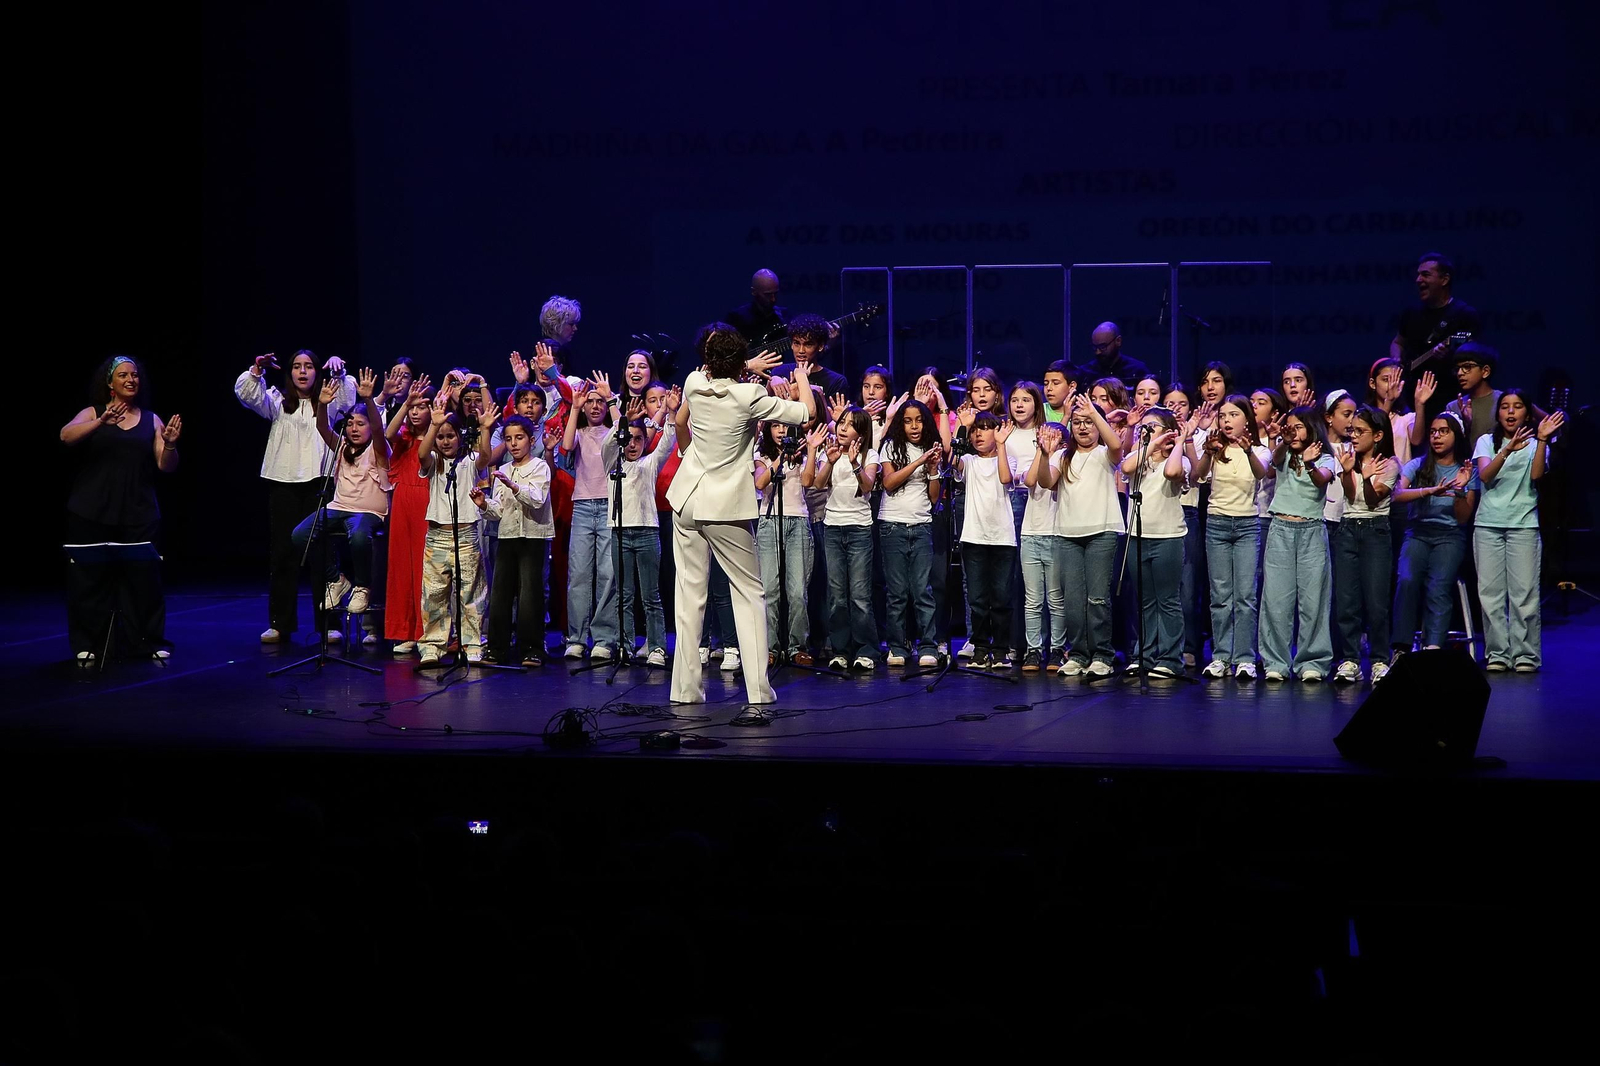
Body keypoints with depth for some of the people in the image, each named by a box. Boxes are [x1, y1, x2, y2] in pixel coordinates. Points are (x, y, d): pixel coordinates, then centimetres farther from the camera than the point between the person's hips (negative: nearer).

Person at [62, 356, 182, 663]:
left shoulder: (151, 419, 10)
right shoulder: (93, 413, 6)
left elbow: (166, 466, 6)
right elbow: (66, 436, -14)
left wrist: (170, 444, -16)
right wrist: (101, 422, -29)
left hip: (138, 512, 1)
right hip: (93, 512, -1)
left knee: (144, 576, -2)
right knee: (91, 577, -1)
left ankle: (151, 642, 8)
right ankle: (88, 644, 7)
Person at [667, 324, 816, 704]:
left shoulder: (694, 383, 0)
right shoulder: (748, 396, -14)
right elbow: (807, 412, -8)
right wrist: (802, 376, 12)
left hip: (687, 499, 4)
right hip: (725, 506, -4)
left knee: (690, 591, 7)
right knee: (749, 592, 6)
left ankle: (685, 688, 4)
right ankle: (758, 688, -1)